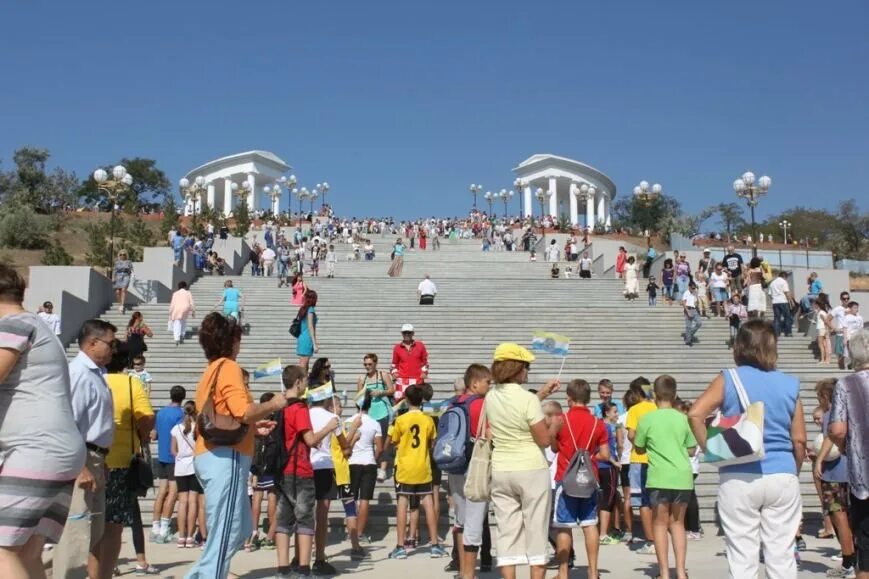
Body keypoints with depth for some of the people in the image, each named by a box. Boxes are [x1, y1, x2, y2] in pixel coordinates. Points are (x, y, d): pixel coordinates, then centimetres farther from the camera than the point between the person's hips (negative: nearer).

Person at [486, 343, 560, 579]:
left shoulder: (491, 397, 2)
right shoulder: (528, 399, -16)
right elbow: (544, 440, -13)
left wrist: (541, 394, 21)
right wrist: (556, 423, 6)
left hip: (500, 471, 5)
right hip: (531, 470, -5)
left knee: (507, 531, 8)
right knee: (535, 531, 6)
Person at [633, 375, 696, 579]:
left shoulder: (647, 419, -4)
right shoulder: (683, 419, 3)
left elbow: (639, 449, 5)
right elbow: (691, 449, 8)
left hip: (660, 478, -3)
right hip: (683, 477, 3)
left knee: (660, 524, 7)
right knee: (678, 523, 14)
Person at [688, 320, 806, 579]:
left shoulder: (728, 380, -1)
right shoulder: (790, 384, 4)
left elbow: (695, 414, -15)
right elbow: (799, 440, 5)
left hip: (739, 478, -2)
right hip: (782, 477, 2)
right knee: (781, 558, 9)